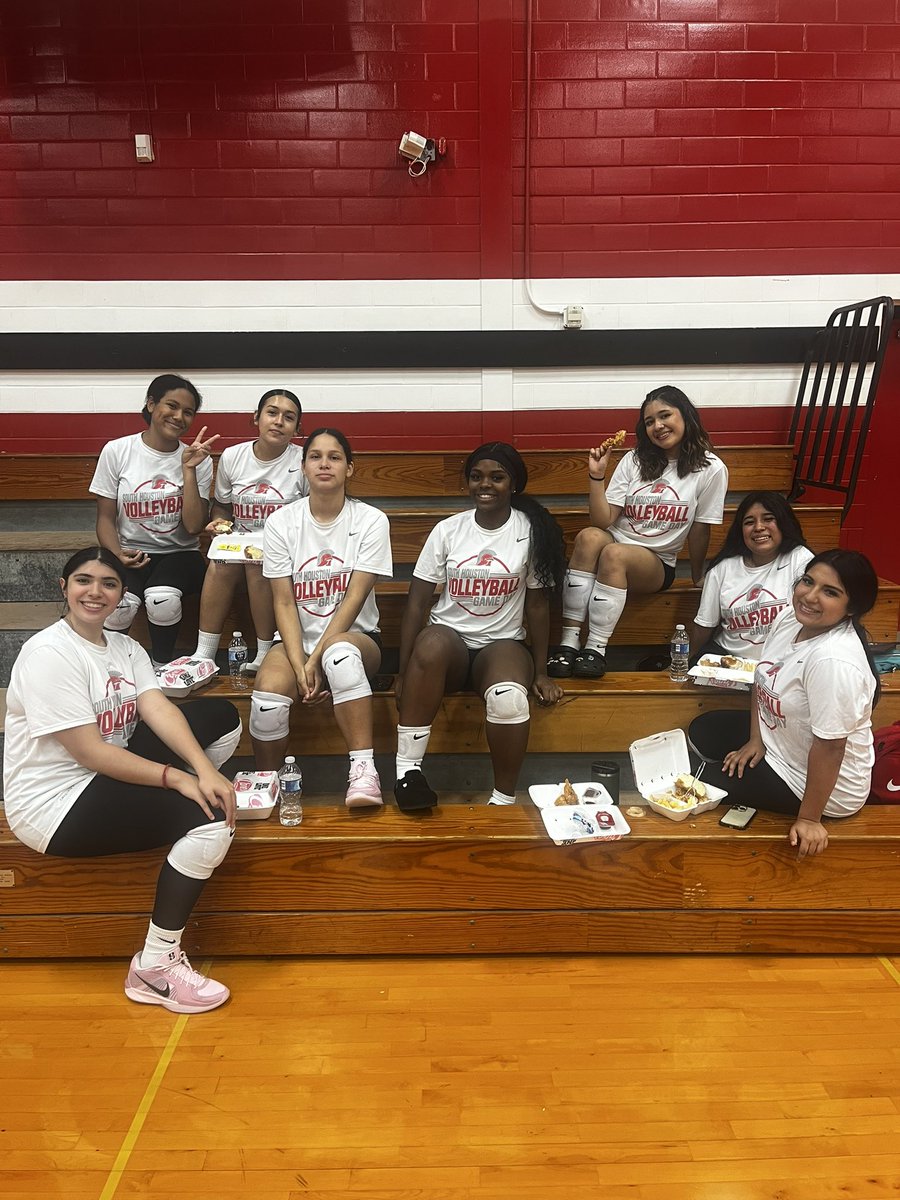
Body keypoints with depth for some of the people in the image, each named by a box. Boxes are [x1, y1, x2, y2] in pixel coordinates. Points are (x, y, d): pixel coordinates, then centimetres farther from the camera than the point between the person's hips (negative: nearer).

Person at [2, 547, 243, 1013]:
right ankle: (154, 967, -11)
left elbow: (159, 709, -10)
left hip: (110, 775, 8)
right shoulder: (48, 653, -18)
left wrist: (204, 769, -26)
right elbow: (90, 752, -23)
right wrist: (177, 778, -26)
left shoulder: (125, 647, 5)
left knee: (222, 717, -2)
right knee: (210, 817, -24)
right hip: (55, 804, -8)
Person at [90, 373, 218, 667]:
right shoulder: (117, 451, 1)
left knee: (163, 599, -34)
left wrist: (188, 469, -13)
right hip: (131, 553, 0)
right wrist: (118, 554, -16)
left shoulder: (198, 460, 2)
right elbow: (106, 518, 4)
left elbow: (193, 526, -8)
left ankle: (162, 668, -6)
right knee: (118, 604, -32)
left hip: (179, 554, 0)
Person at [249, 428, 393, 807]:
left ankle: (363, 771, -34)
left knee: (340, 652, -38)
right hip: (296, 639, 2)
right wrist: (299, 666, -16)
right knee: (268, 693, -29)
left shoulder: (371, 521, -4)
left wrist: (316, 660, -19)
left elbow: (355, 598, -11)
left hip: (354, 637, -1)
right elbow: (284, 602, -3)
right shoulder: (280, 523, 1)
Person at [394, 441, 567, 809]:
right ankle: (408, 767, -29)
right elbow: (417, 602, -1)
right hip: (449, 642, 1)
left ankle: (504, 799, -12)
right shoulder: (447, 530, 2)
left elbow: (537, 604, 4)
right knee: (431, 642, -37)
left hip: (502, 643, 0)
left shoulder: (531, 531, 1)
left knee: (509, 697, -35)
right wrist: (404, 672, -8)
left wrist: (540, 673, 2)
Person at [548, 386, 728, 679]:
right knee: (589, 536, -34)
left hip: (657, 564, -2)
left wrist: (697, 579, 11)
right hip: (615, 544, 2)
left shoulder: (711, 469, -4)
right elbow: (603, 521, -4)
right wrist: (597, 476, -14)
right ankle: (569, 642, -34)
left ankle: (595, 649, -32)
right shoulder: (634, 460, 3)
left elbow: (699, 531, 3)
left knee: (614, 553, -36)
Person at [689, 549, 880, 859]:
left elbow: (830, 746, -31)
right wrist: (755, 740, 1)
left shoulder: (834, 659, -37)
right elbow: (763, 681, 5)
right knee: (702, 730, 19)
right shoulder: (789, 618, -10)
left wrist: (809, 819, -23)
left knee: (702, 783, -4)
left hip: (826, 785, -8)